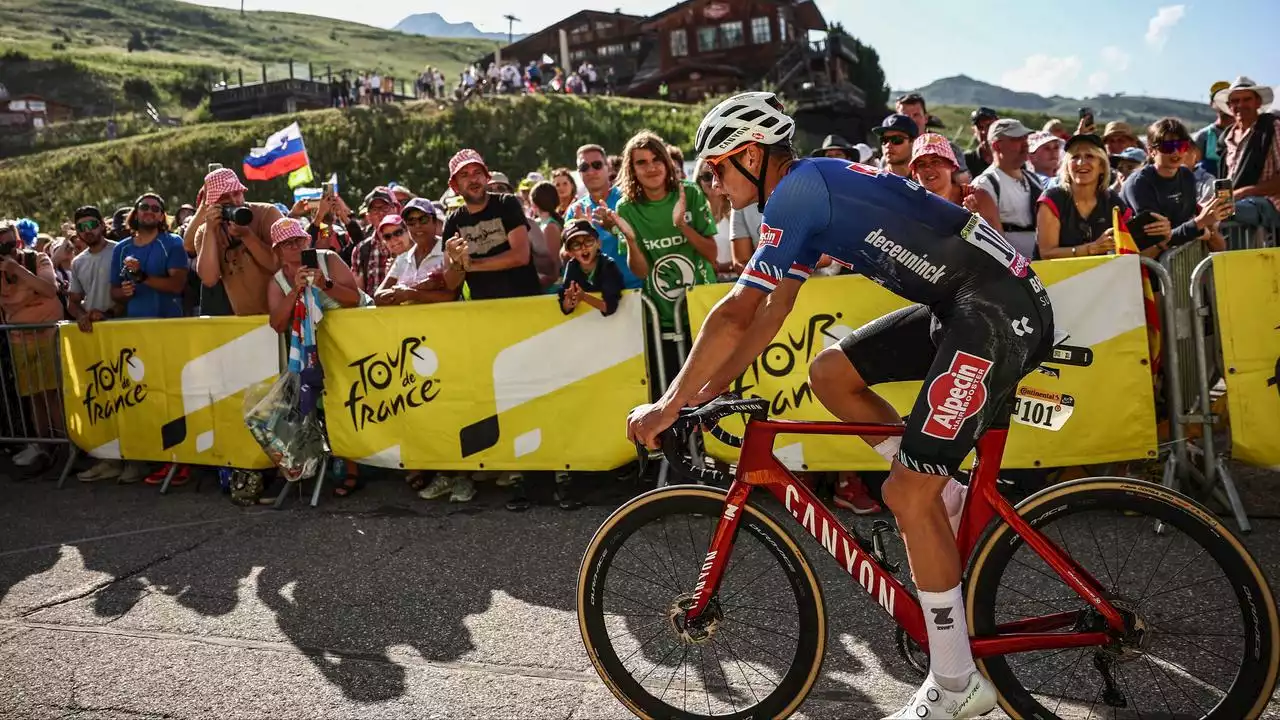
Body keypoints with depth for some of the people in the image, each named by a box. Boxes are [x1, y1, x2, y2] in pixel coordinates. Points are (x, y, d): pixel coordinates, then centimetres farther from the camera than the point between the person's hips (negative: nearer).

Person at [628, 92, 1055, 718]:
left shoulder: (796, 190, -12)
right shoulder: (813, 190, 17)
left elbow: (735, 314, -17)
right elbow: (770, 312, 18)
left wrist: (670, 403, -8)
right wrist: (710, 389, 16)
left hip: (1002, 311, -10)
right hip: (959, 306, 10)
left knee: (906, 493, -10)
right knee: (829, 372, 11)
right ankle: (945, 498, 15)